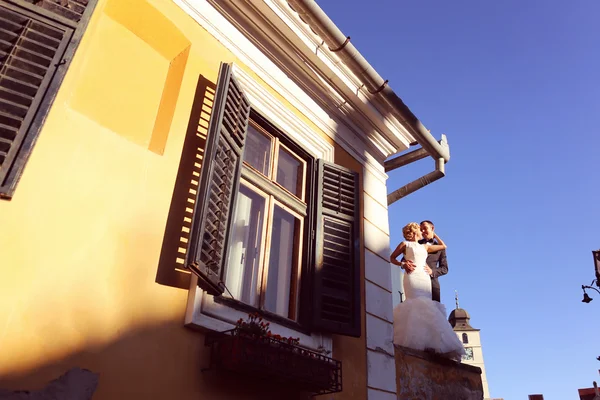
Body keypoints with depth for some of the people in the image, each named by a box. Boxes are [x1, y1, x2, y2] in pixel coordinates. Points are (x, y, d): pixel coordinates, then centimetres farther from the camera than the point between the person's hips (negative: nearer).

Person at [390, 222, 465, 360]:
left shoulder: (425, 246, 26)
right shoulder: (405, 244, 15)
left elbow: (443, 246, 34)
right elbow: (392, 258, 16)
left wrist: (433, 234, 37)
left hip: (425, 278, 5)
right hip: (412, 277, -5)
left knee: (426, 307, -7)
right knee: (417, 305, -22)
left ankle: (427, 342, -11)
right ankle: (418, 342, -29)